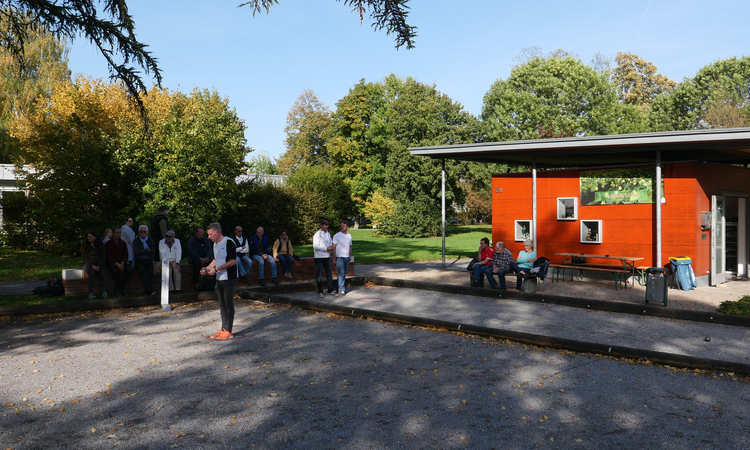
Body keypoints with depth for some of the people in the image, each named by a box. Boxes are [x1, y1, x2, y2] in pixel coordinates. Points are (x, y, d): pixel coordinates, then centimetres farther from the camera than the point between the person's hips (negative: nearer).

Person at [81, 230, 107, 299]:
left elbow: (103, 256, 2)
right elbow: (84, 257, -3)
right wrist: (92, 265, -18)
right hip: (88, 264, -1)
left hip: (99, 264, 1)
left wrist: (98, 266, -14)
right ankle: (91, 293, -41)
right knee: (92, 274, -34)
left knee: (103, 273, -31)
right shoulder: (84, 245, 4)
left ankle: (104, 292, -38)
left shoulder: (101, 245, 8)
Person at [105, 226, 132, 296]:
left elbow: (125, 255, 10)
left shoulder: (123, 243, 13)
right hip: (112, 263, -3)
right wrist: (117, 264, -19)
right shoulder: (108, 244, 1)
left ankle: (118, 288, -19)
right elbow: (108, 257, -5)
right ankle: (122, 290, -22)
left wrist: (122, 263, -10)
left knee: (130, 269, -26)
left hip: (121, 262, 4)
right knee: (115, 271, -36)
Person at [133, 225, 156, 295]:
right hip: (139, 261, -1)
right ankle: (149, 290, -40)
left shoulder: (151, 241, 18)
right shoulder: (136, 241, 15)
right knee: (143, 272, -30)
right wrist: (147, 250, 1)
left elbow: (153, 252, 3)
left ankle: (147, 291, -27)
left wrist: (142, 252, 0)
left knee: (149, 273, -27)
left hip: (149, 261, 1)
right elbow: (136, 252, -2)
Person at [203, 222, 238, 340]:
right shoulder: (215, 244, 13)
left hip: (229, 278, -9)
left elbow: (233, 261, -20)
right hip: (219, 278, 9)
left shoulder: (229, 242, -15)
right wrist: (207, 268, 6)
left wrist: (216, 269, -20)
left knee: (229, 304, -3)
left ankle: (228, 331, 2)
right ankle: (223, 329, 18)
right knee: (222, 305, 11)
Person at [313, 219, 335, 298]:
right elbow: (315, 246, -17)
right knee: (319, 275, 1)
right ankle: (320, 292, 7)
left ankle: (331, 290, 17)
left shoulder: (328, 233, 10)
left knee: (329, 274, 8)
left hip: (327, 257, 6)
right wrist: (326, 248, -20)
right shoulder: (317, 234, -10)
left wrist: (331, 247, -3)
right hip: (319, 257, -6)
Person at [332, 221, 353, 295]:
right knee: (341, 274, -10)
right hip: (340, 257, -5)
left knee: (344, 274, 8)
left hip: (347, 257, 5)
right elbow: (334, 247, -6)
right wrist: (334, 257, -11)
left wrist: (350, 256, 15)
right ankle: (341, 290, -9)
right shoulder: (337, 235, -5)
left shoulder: (349, 236, 11)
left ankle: (342, 288, 13)